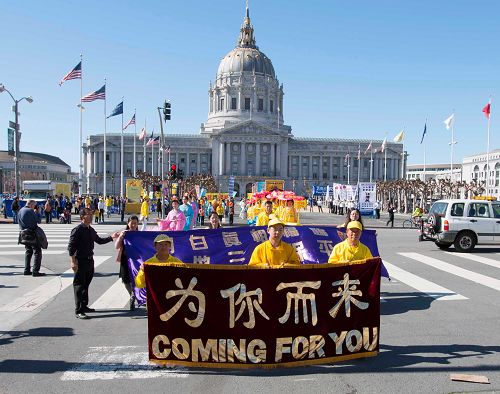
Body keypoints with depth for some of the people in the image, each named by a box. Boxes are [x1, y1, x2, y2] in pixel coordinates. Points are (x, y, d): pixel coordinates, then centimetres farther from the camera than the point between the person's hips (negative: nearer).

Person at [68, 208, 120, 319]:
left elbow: (99, 241, 25)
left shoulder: (91, 230, 12)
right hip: (81, 261, -8)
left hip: (90, 260, 8)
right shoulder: (77, 230, -13)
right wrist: (73, 262, -20)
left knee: (86, 284, 18)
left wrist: (111, 237, 14)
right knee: (79, 286, -2)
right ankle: (78, 311, 3)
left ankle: (84, 306, 32)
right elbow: (71, 247, -16)